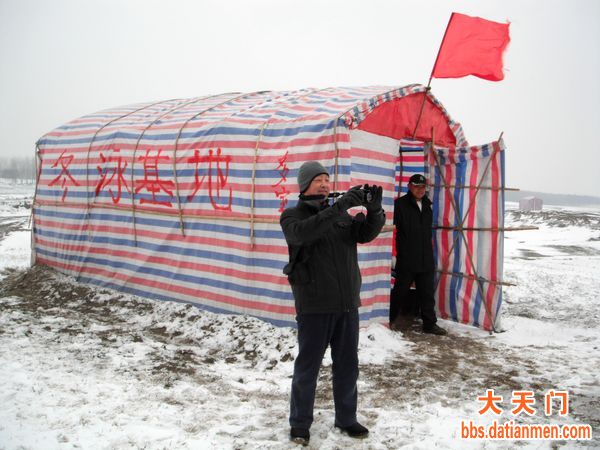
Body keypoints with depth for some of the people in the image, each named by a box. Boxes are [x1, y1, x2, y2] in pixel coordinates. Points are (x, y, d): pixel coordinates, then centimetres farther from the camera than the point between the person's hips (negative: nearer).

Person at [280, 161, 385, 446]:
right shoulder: (292, 216, -3)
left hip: (347, 304, 5)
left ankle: (346, 419, 30)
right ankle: (300, 423, 23)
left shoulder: (342, 214, 11)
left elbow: (366, 233, -2)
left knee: (347, 365, 13)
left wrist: (374, 210, -21)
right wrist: (341, 205, -31)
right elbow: (304, 232, -25)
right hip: (314, 305, -4)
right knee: (308, 366, 6)